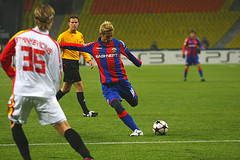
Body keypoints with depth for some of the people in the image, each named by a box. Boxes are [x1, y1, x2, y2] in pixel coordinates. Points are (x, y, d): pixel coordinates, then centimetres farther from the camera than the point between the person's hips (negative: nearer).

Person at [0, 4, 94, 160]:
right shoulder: (53, 45, -6)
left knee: (15, 123, 23)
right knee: (64, 127, -3)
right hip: (45, 93, -1)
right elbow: (57, 75, -1)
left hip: (21, 90, 1)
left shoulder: (19, 36, 1)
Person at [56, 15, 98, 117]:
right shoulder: (63, 36, -9)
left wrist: (89, 60, 1)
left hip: (75, 63, 8)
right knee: (79, 87, -11)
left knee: (66, 89, 16)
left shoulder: (80, 35, 12)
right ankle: (85, 112, -9)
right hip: (67, 62, -8)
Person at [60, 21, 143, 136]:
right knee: (118, 107, -21)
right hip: (107, 85, -2)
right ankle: (136, 130, -18)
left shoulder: (118, 44, 2)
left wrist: (137, 62, 35)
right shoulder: (93, 47, 2)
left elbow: (128, 54, 20)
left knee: (134, 103, 7)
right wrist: (59, 44, 11)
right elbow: (76, 46, 12)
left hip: (122, 81, 2)